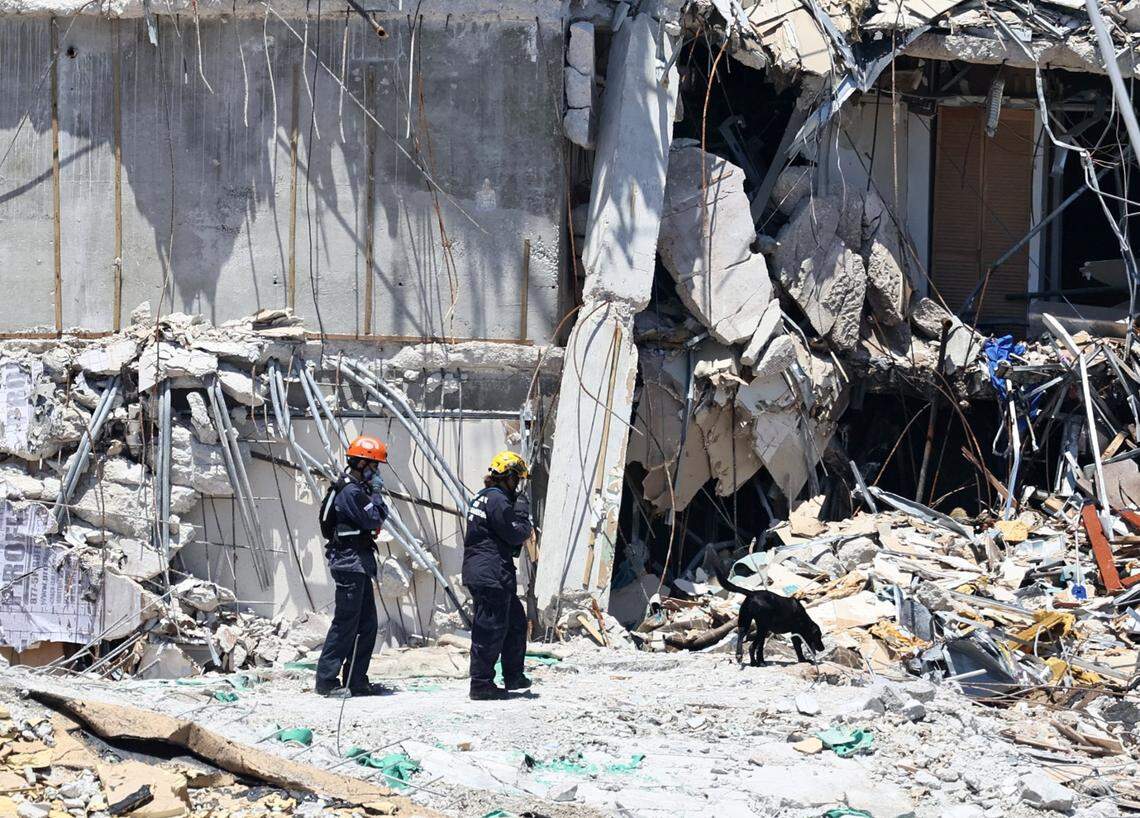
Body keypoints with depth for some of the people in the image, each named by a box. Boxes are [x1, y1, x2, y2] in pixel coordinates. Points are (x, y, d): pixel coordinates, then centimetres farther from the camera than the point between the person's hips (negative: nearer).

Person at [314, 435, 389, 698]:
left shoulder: (352, 488, 18)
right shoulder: (352, 492, -15)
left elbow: (373, 521, 20)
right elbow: (375, 519, -18)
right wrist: (376, 494, -6)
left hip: (357, 564, 11)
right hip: (350, 564, -11)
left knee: (366, 624, 12)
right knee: (345, 623, -9)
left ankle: (356, 680, 15)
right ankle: (326, 680, -7)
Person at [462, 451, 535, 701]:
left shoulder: (482, 497, 17)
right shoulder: (498, 500, -15)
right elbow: (516, 534, -14)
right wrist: (523, 514, 2)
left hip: (477, 572, 11)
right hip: (492, 575, -11)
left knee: (516, 621, 19)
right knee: (491, 629, -5)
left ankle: (513, 676, 26)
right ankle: (481, 684, -2)